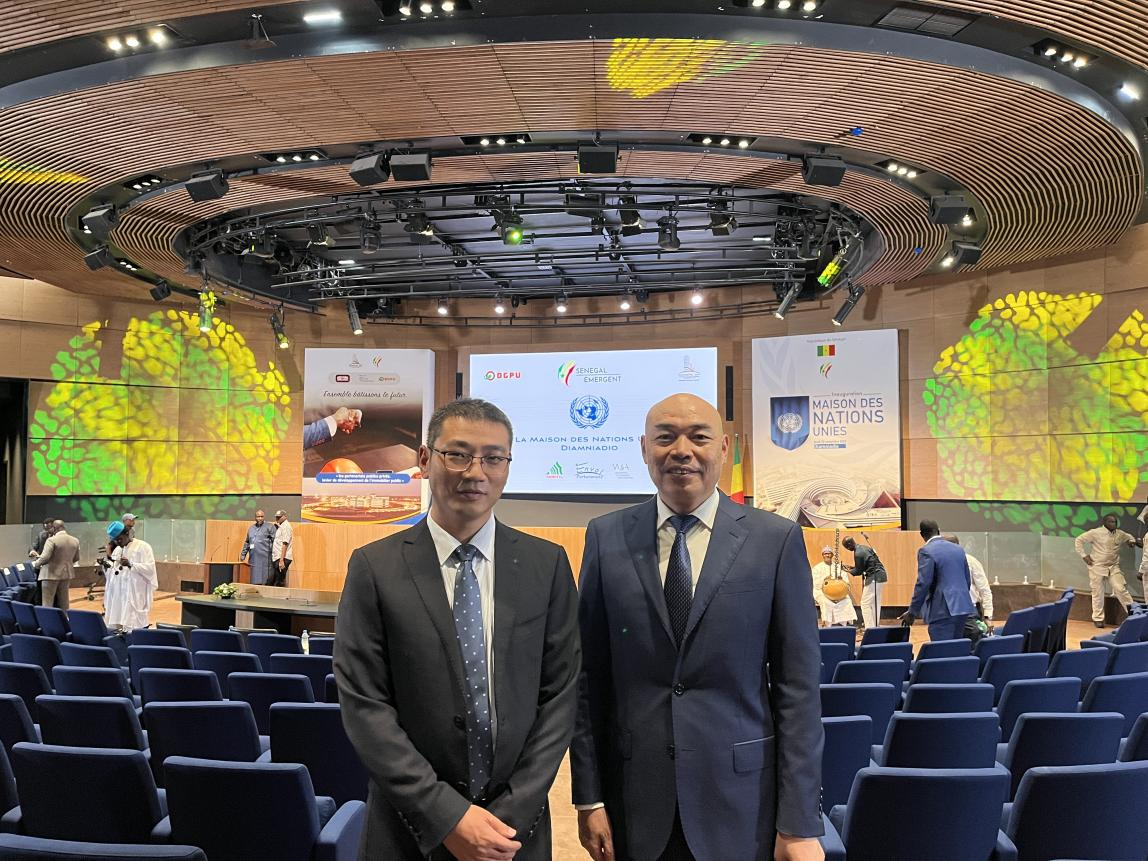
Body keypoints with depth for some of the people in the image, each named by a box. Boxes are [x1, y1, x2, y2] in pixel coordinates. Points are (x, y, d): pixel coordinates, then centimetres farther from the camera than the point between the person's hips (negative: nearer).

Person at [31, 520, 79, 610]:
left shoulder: (52, 540, -15)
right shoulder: (75, 541, 4)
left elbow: (45, 558, -20)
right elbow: (76, 558, 14)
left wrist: (35, 564, -3)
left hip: (51, 574, -6)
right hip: (66, 574, 6)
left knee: (47, 604, 1)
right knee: (63, 604, 13)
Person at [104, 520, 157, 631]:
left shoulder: (143, 547, -4)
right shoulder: (116, 550, 18)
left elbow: (150, 568, -13)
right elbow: (111, 571, 19)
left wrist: (131, 564, -23)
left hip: (134, 596, -7)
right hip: (116, 596, 7)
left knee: (132, 628, -11)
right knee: (115, 626, 3)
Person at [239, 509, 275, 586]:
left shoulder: (269, 527, 0)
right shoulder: (251, 528, 18)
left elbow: (275, 540, -7)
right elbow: (247, 542, 26)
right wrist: (243, 554, 22)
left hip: (265, 557, -6)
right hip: (254, 557, 6)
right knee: (255, 581, 6)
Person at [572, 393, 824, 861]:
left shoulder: (777, 539, -5)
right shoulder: (607, 537, -1)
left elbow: (798, 687, -5)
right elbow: (589, 677, 2)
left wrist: (800, 823, -5)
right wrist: (589, 797, 0)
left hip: (740, 801, -1)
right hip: (634, 796, 1)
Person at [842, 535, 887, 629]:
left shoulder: (858, 554, -18)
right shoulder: (864, 547, 11)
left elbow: (858, 571, -9)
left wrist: (848, 570, 7)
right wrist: (852, 567, 19)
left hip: (874, 578, -10)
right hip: (881, 576, 10)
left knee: (865, 604, -4)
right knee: (875, 604, 16)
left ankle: (870, 629, -6)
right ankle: (875, 627, 22)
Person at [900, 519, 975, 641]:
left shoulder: (926, 552, -9)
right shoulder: (958, 549, 13)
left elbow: (923, 583, -14)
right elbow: (968, 580, 17)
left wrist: (912, 612, -9)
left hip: (943, 610, -7)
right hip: (963, 608, 7)